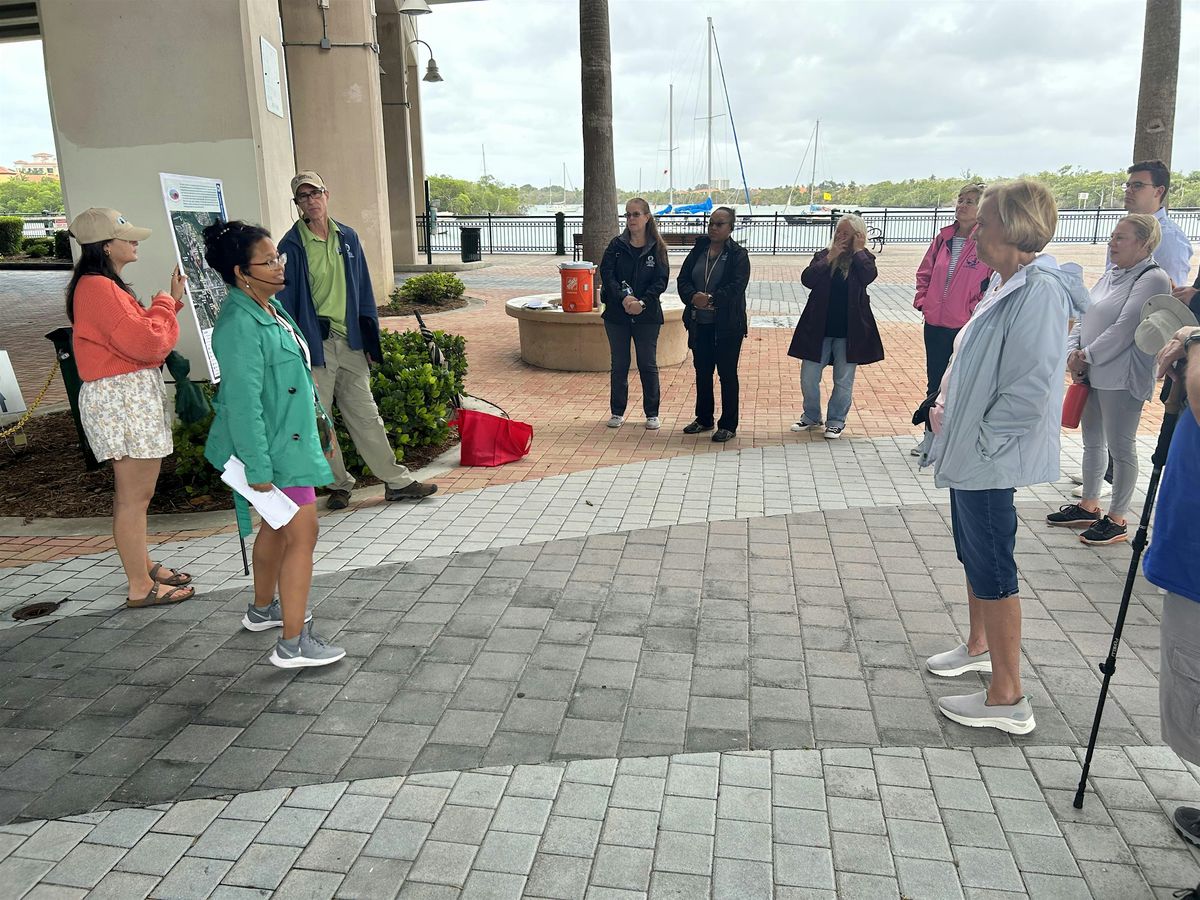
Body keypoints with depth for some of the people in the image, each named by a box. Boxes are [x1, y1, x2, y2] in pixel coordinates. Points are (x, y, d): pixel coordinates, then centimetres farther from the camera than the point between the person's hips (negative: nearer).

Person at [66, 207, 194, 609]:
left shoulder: (103, 285, 17)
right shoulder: (98, 288, -18)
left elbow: (137, 334, 16)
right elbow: (147, 343, -22)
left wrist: (172, 300, 11)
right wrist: (165, 303, -6)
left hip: (132, 397, 11)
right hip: (122, 399, -11)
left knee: (135, 491, 19)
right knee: (135, 495, -4)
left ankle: (143, 565, 31)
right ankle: (140, 587, 3)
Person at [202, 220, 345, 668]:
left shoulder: (270, 306, 6)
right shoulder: (240, 325, -24)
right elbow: (243, 402, -26)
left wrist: (316, 413, 24)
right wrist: (258, 469, -25)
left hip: (290, 437, 10)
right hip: (274, 447, -10)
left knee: (277, 525, 23)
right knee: (302, 535, -6)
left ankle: (263, 608, 41)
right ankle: (292, 644, 3)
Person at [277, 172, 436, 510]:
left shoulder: (347, 237, 9)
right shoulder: (292, 246, -5)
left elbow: (362, 290, 13)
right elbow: (286, 301, -5)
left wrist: (369, 341, 10)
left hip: (350, 342, 4)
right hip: (315, 343, -4)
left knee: (365, 415, 9)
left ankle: (396, 481, 13)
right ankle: (339, 484, 19)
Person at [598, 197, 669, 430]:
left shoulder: (657, 248, 1)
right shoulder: (616, 245, 2)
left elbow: (661, 280, -6)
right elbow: (606, 274, -7)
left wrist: (643, 302, -21)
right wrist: (623, 298, -22)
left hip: (647, 315, -1)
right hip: (617, 314, 1)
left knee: (648, 365, 4)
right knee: (619, 365, 9)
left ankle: (652, 414, 16)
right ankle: (617, 412, 20)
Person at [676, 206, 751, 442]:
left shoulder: (738, 255, -5)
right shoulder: (698, 250, 9)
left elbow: (737, 287, -17)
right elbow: (683, 279, 2)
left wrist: (711, 299, -25)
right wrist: (693, 296, -17)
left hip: (727, 325, -5)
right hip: (699, 323, 5)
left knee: (727, 373, 2)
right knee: (702, 371, 14)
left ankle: (728, 425, 10)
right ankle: (704, 418, 29)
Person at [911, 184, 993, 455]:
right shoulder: (943, 238, 5)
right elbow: (925, 272, 14)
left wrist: (975, 312, -13)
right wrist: (922, 300, 3)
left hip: (967, 327, -5)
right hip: (935, 324, 5)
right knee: (934, 382, 15)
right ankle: (931, 436, 29)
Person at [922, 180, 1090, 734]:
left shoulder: (1039, 292, -21)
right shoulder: (1005, 284, 9)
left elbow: (1030, 389, -26)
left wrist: (979, 440, -16)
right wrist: (946, 403, 7)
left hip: (991, 459, -10)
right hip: (969, 451, 10)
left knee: (992, 568, -1)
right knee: (974, 554, 23)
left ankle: (1007, 700, 11)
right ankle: (979, 647, 44)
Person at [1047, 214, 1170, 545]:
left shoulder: (1152, 279, -13)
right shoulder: (1111, 275, 13)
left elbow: (1125, 328, -20)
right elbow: (1083, 318, 12)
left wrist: (1086, 356, -14)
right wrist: (1073, 353, -3)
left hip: (1121, 378, -9)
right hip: (1091, 374, 9)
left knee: (1120, 447, 1)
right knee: (1092, 442, 17)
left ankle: (1116, 520, 11)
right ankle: (1088, 507, 30)